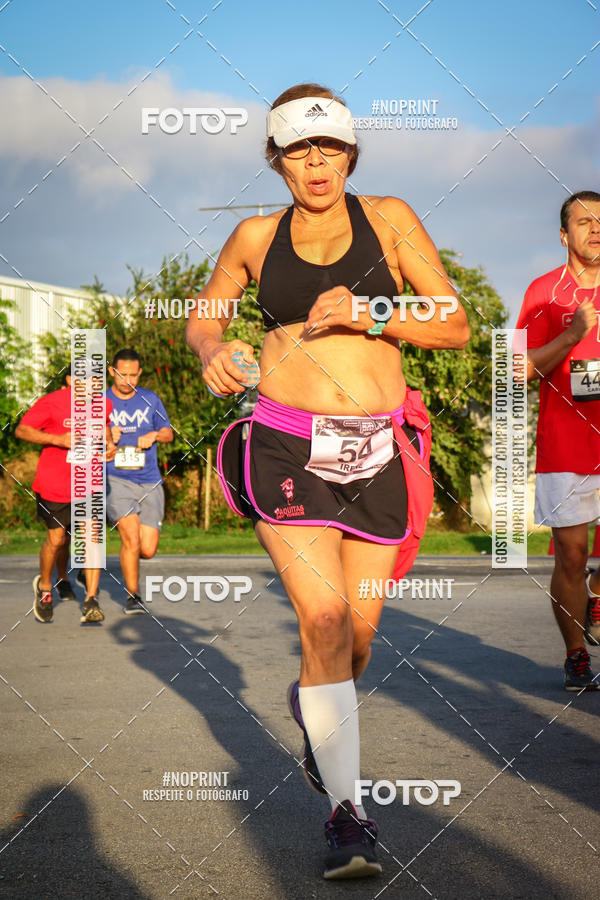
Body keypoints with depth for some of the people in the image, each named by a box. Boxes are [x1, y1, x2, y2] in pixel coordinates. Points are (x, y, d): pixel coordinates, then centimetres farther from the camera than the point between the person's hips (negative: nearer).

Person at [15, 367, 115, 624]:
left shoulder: (103, 405, 0)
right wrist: (57, 439, -23)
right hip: (54, 484, -2)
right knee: (57, 539, 6)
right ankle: (44, 586, 36)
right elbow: (21, 430, -11)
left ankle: (91, 602, -13)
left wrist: (109, 443, 1)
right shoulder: (52, 403, -13)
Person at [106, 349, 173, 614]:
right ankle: (132, 596, -1)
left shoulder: (150, 399, 11)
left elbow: (168, 433, 16)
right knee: (131, 538, -20)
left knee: (147, 549, -2)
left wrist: (154, 435, -6)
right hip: (115, 480, -3)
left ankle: (129, 557, 35)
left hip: (149, 482, 3)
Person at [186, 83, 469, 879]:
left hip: (380, 449, 1)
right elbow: (204, 314, 22)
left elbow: (456, 327, 1)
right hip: (288, 447, -1)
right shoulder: (256, 237, 7)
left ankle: (313, 705, 44)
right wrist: (212, 349, -1)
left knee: (357, 636, 8)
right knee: (324, 619, -16)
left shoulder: (388, 219, 4)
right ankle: (347, 811, -9)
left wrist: (367, 315, -13)